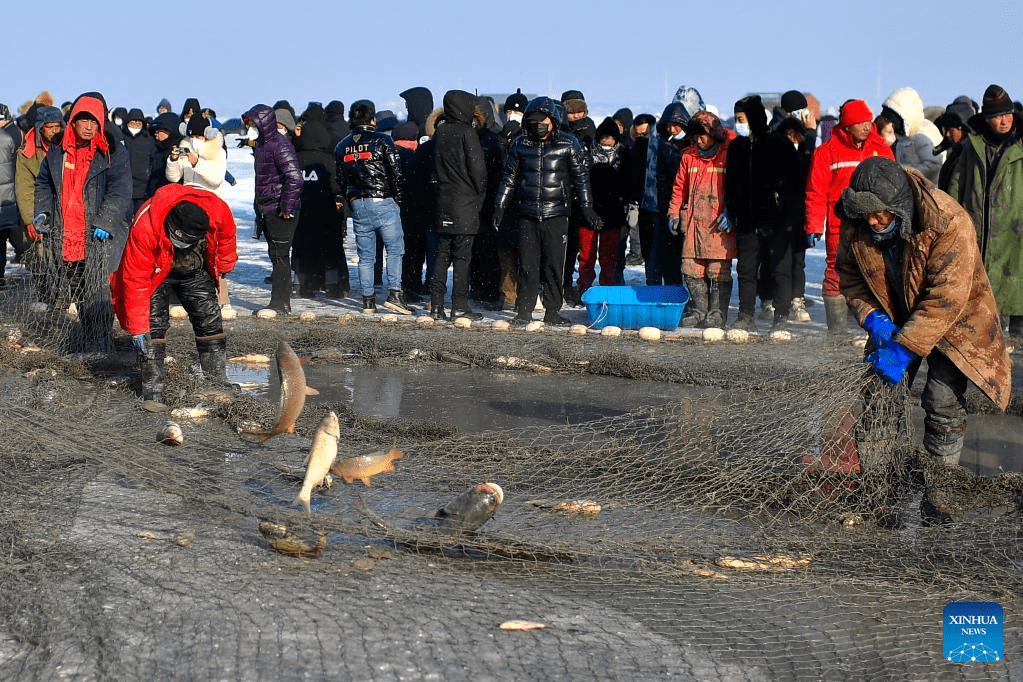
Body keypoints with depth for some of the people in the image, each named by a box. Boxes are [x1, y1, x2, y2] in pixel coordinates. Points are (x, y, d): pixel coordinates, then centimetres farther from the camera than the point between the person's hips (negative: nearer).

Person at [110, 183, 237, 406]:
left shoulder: (219, 211, -32)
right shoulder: (144, 228, -40)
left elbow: (226, 237, -5)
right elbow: (135, 281, -33)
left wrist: (223, 268, 11)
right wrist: (138, 328, -30)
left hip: (196, 272, 3)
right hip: (157, 273, -3)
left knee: (210, 321, 0)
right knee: (154, 326, -15)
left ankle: (218, 385, 10)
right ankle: (152, 391, -10)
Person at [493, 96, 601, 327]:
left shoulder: (568, 144, 0)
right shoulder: (521, 144, 7)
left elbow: (581, 177, 4)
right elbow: (509, 178, 14)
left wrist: (587, 208, -2)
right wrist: (500, 207, 10)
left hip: (556, 214, -1)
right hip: (527, 215, 2)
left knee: (555, 265, 1)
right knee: (527, 265, 2)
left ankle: (552, 312, 10)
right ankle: (524, 312, 8)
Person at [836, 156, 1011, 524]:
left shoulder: (949, 224, -33)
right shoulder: (855, 225, -17)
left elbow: (946, 299, -32)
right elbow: (850, 277, -1)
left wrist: (905, 348, -33)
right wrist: (873, 319, -17)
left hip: (951, 320, -4)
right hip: (894, 319, 4)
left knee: (944, 405, -13)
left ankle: (935, 491, 3)